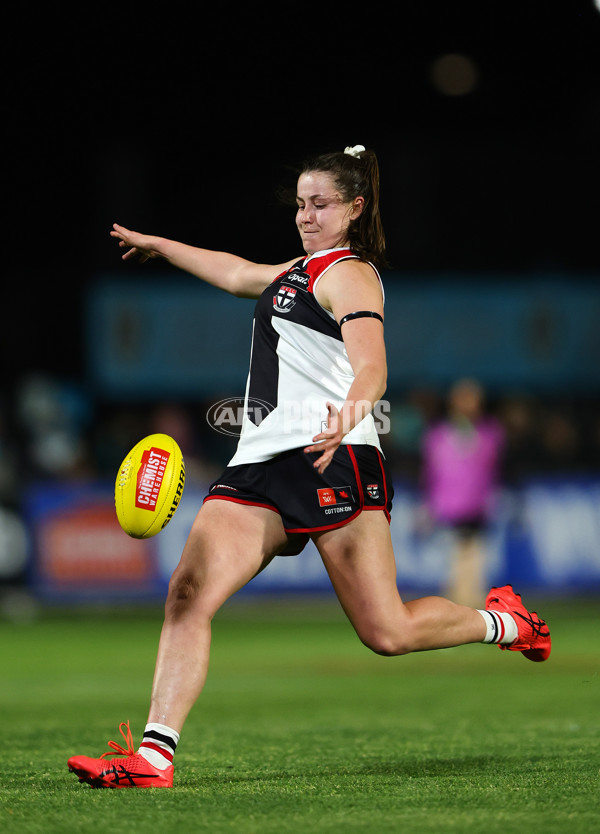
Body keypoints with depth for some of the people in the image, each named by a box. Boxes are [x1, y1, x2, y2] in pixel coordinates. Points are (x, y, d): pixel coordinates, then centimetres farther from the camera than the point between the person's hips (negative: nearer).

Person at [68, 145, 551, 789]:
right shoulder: (300, 270, 24)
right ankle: (154, 755, -21)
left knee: (387, 633, -8)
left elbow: (371, 367, -22)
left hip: (330, 460, -8)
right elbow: (236, 274, 45)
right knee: (189, 592, -14)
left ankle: (500, 622, 21)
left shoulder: (348, 274, -4)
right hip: (259, 464, 8)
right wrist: (159, 246, 55)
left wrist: (349, 412, -43)